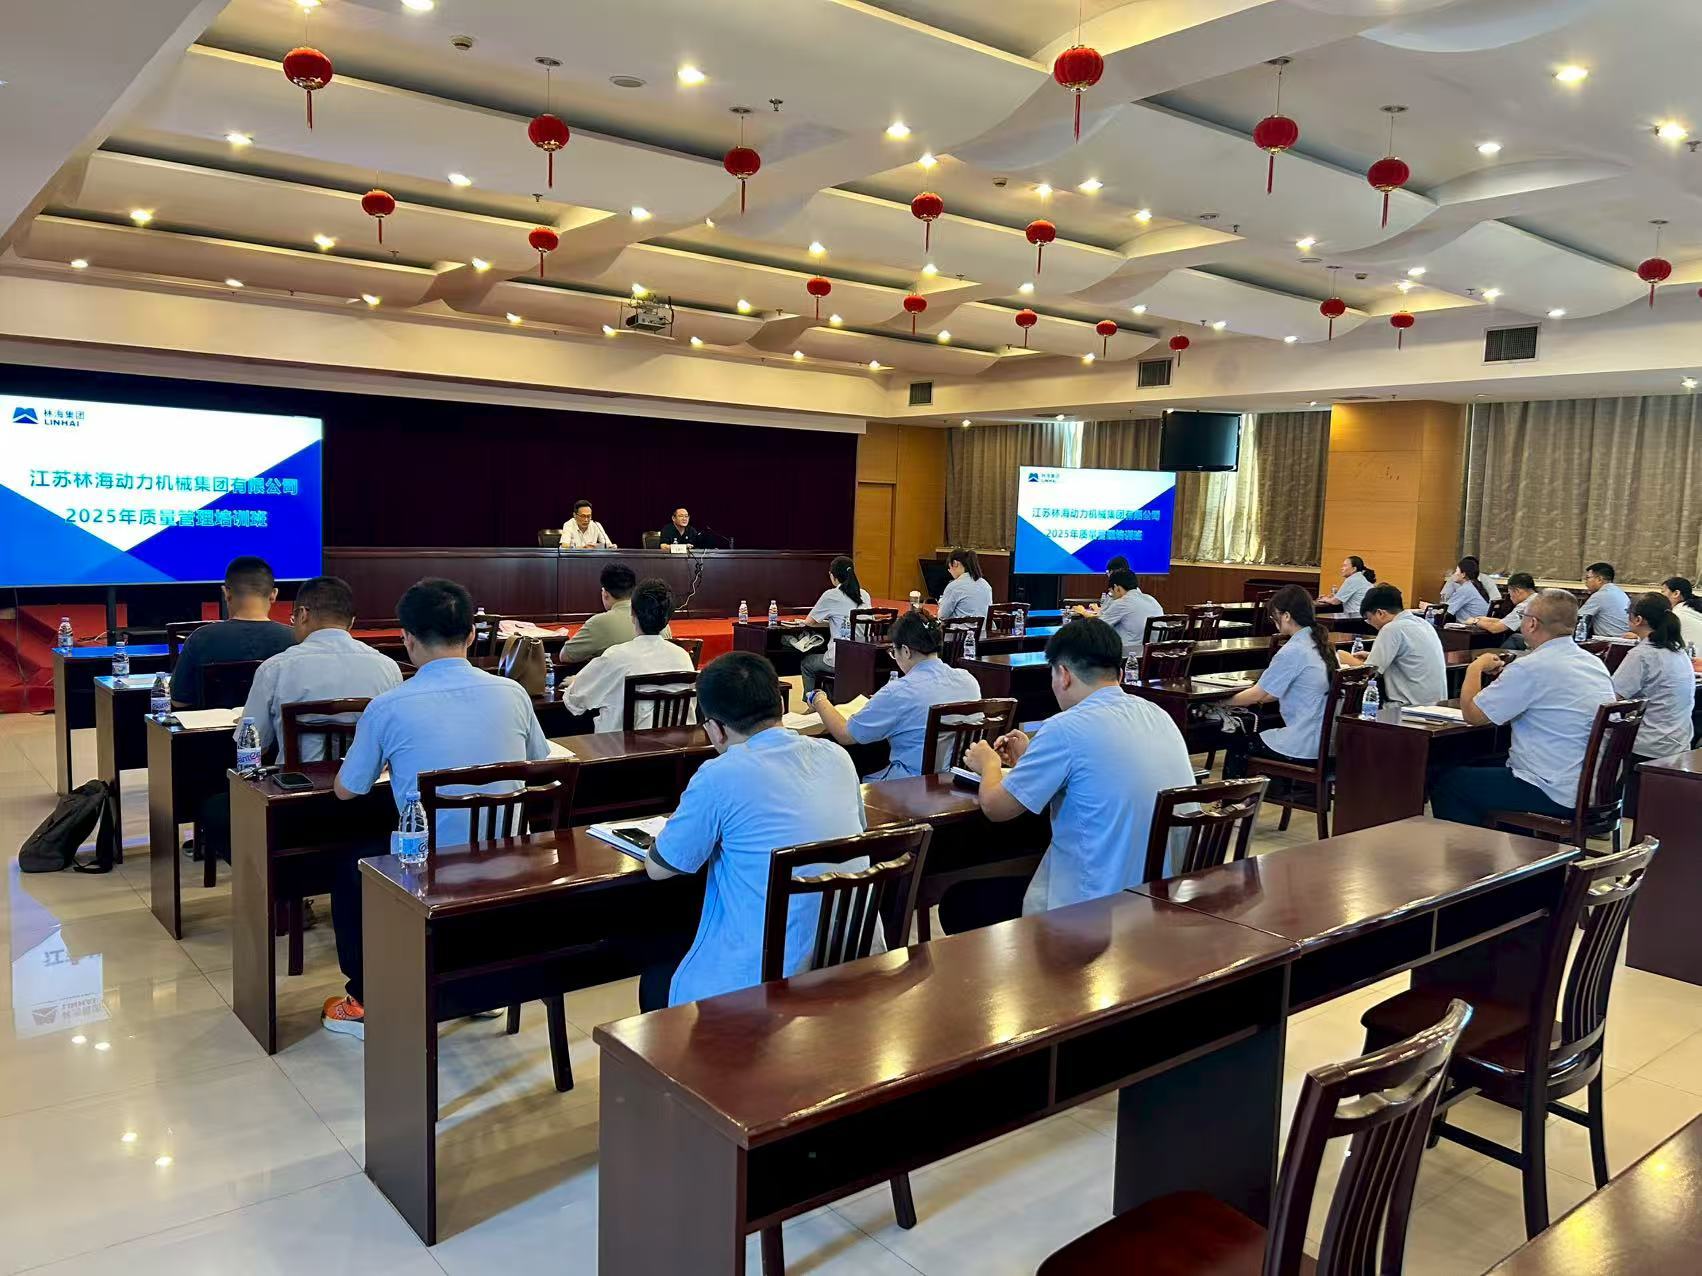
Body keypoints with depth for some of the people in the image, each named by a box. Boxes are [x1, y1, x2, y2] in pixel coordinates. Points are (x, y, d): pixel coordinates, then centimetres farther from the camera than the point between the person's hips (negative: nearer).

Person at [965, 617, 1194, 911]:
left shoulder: (1065, 729, -16)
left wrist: (989, 765, 14)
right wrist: (1028, 760, 28)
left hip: (1104, 906, -8)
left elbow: (995, 807, -6)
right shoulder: (1157, 715, 6)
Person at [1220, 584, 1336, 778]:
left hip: (1305, 747, -8)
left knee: (1236, 742, 11)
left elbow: (1257, 695, -9)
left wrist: (1225, 702, 7)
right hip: (1325, 739, 8)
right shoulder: (1320, 644, 6)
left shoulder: (1292, 652, -19)